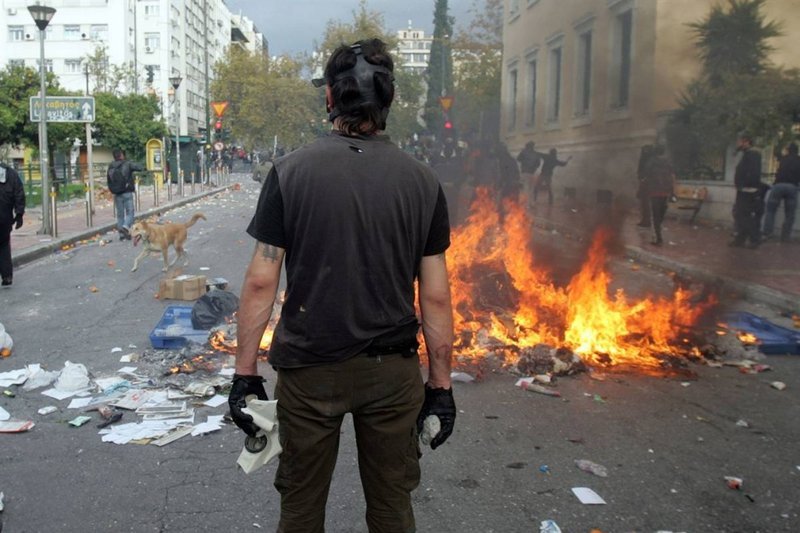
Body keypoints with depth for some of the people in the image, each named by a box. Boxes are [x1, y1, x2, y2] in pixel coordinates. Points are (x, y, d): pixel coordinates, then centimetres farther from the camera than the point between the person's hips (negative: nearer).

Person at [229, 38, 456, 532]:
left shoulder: (291, 171, -7)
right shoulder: (422, 180, -3)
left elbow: (261, 282, -8)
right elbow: (436, 296, -3)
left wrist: (245, 371, 1)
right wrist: (441, 383, 6)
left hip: (309, 369, -1)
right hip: (393, 371, 1)